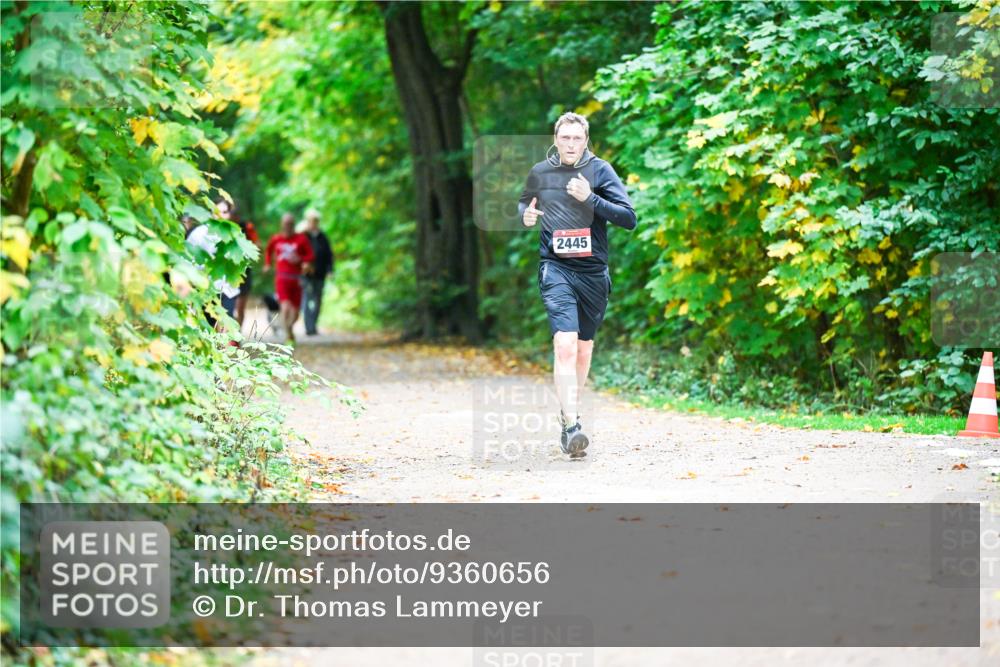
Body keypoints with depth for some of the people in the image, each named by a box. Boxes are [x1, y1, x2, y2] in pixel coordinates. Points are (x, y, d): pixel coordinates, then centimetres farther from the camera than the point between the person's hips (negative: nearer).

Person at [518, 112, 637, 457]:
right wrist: (526, 215, 3)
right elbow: (524, 203, 26)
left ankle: (569, 412, 36)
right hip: (556, 269, -1)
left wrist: (590, 198, -18)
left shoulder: (599, 170, -1)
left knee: (584, 347, 14)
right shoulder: (539, 172, 5)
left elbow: (629, 218, -7)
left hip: (593, 271, 1)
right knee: (564, 344, -19)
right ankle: (571, 425, -26)